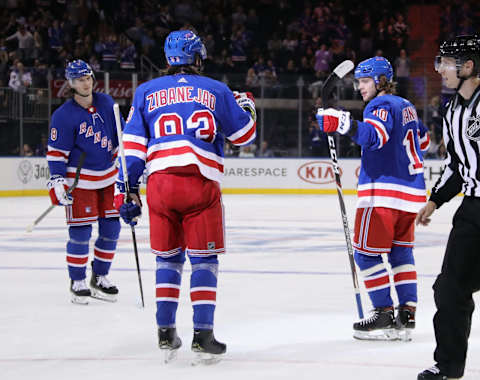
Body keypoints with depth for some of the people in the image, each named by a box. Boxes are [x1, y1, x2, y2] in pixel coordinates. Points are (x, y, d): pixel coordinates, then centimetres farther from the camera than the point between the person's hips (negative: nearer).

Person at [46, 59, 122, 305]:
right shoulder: (64, 115, -13)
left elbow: (119, 136, 15)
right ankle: (77, 282, 6)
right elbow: (56, 151, -11)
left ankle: (100, 278, 20)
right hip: (79, 180, -6)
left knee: (111, 228, 7)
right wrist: (57, 181, -17)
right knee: (80, 231, -6)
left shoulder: (106, 103, 3)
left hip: (108, 175, 6)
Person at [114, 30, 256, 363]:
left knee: (168, 257, 15)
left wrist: (127, 191, 13)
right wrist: (247, 107, 37)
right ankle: (203, 333, -2)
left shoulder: (146, 92, 15)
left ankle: (166, 332, 13)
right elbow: (244, 135, 18)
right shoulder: (216, 91, 11)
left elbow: (132, 147, 10)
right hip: (201, 183, -2)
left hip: (160, 182, 2)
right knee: (203, 259, 4)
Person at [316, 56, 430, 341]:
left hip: (384, 191, -9)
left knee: (367, 252, -4)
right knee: (401, 251, 14)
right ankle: (407, 314, 9)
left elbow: (374, 135, -30)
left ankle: (385, 315, -8)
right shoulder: (406, 106, 18)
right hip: (412, 191, 9)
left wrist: (345, 124, -43)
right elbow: (423, 141, 32)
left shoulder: (382, 104, -10)